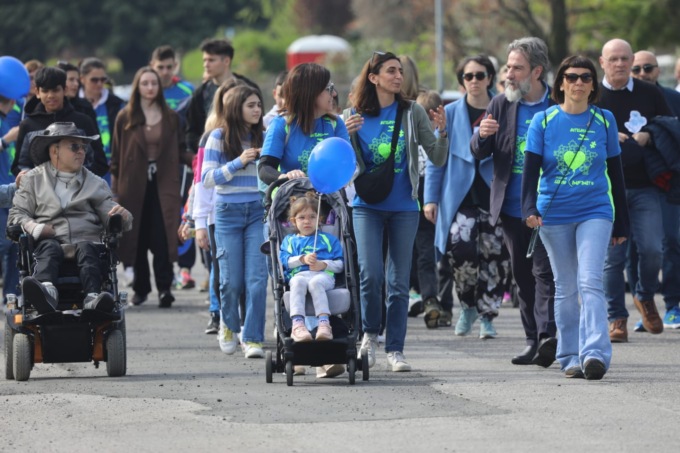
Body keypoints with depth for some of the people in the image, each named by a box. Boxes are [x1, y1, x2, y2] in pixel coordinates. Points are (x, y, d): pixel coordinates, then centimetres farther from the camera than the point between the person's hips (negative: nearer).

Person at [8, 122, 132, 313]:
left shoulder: (95, 183, 27)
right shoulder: (33, 180, 22)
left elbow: (109, 213, 16)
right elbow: (17, 213, 13)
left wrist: (121, 216, -10)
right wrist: (35, 227, -10)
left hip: (87, 240, 1)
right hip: (48, 239, -1)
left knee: (86, 248, -34)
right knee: (49, 248, -35)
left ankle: (93, 298, -61)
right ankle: (47, 291, -67)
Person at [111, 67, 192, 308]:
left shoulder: (170, 118, 8)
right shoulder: (125, 118, 4)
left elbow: (180, 151, 8)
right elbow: (116, 155, 5)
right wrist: (115, 188, 1)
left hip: (163, 185, 0)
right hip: (134, 186, 0)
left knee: (162, 237, -11)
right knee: (138, 238, 4)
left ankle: (164, 287, -11)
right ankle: (141, 287, 14)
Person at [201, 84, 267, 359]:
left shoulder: (263, 137, 8)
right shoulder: (219, 138, 1)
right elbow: (207, 178, -4)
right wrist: (238, 163, -14)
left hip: (257, 212, 2)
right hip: (228, 212, -1)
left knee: (256, 278, -10)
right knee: (231, 279, 1)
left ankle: (253, 339, -7)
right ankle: (228, 325, 28)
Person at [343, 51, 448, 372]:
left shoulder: (412, 113, 2)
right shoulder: (357, 116, 2)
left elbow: (437, 159, 1)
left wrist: (442, 132, -17)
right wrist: (347, 136, -14)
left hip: (404, 207, 1)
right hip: (367, 205, -1)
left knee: (399, 281, 3)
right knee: (371, 273, -14)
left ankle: (395, 349, 9)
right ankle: (370, 334, 8)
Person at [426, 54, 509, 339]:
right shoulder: (451, 113, 7)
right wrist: (431, 197, 1)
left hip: (494, 195, 0)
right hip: (460, 196, 0)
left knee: (494, 256, -1)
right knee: (460, 247, -18)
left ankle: (487, 315, 13)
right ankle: (468, 305, 5)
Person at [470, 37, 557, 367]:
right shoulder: (500, 105, 7)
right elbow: (479, 154, 7)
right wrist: (482, 136, -16)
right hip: (512, 207, 4)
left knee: (544, 271, -15)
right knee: (523, 275, 8)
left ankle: (547, 335, -23)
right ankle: (533, 340, 15)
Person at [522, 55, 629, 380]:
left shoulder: (604, 121, 5)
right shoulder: (543, 121, 2)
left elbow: (615, 172, 11)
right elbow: (531, 168, -2)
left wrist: (621, 223, 12)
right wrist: (529, 208, -18)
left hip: (595, 212, -1)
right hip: (554, 214, 1)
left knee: (590, 282, -15)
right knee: (565, 287, 7)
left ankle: (595, 353, -23)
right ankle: (570, 356, 12)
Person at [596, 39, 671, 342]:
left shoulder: (649, 94, 9)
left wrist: (648, 137, -6)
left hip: (644, 186, 1)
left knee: (652, 248, -9)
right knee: (612, 254, -3)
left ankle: (646, 297, 19)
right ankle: (617, 319, 4)